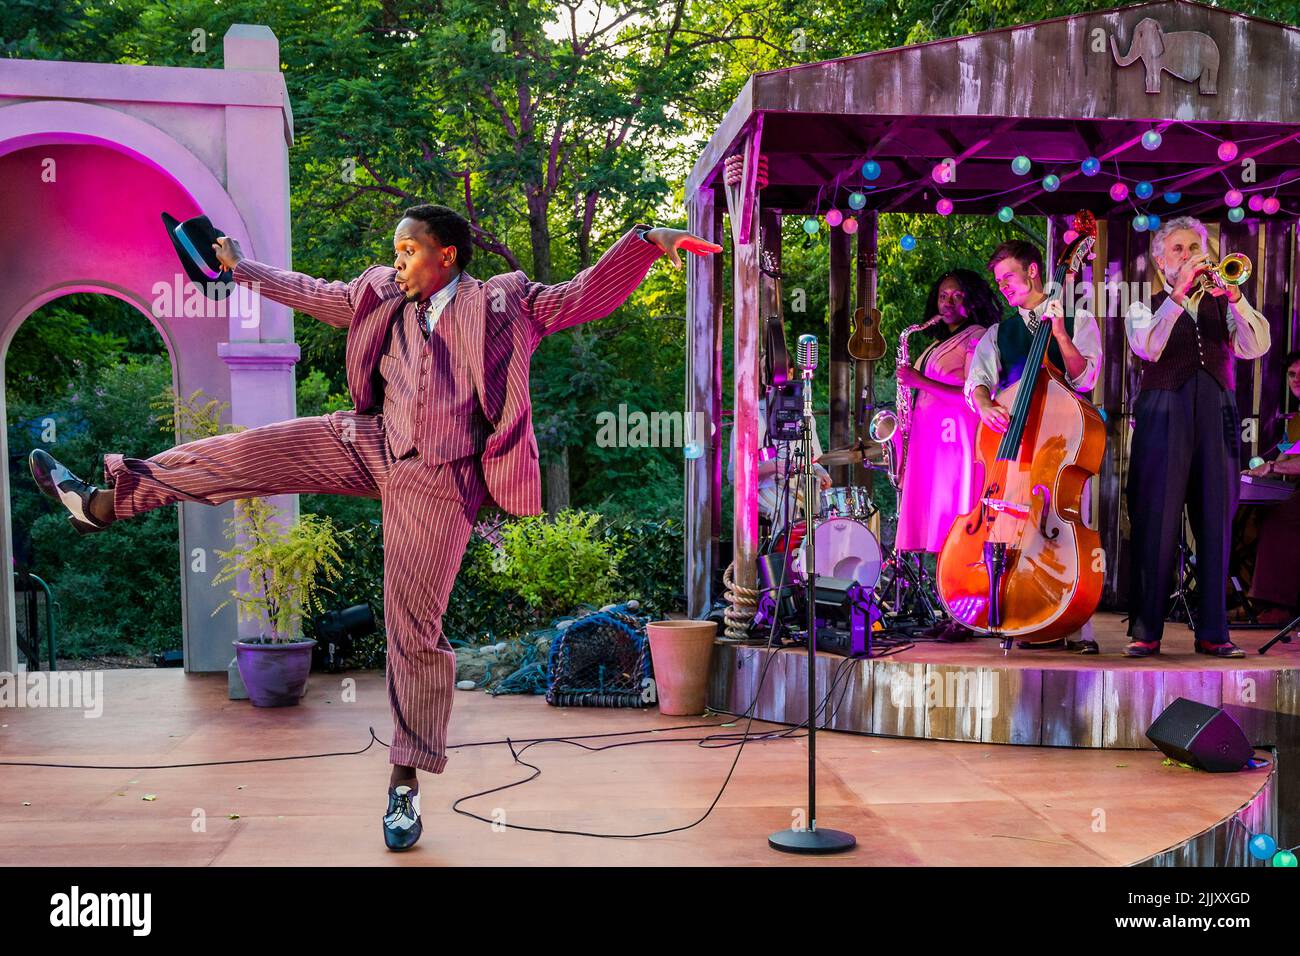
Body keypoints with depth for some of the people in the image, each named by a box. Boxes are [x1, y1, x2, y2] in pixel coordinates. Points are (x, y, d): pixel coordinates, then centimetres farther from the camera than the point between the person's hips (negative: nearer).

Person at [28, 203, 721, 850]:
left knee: (414, 631, -3)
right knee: (245, 453, -3)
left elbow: (588, 296, -7)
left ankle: (406, 782, 10)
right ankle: (105, 500, 14)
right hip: (372, 445, 5)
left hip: (436, 481, -5)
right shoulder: (383, 298, 10)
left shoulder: (504, 303, -2)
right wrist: (244, 269, 30)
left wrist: (647, 241, -19)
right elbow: (317, 296, 24)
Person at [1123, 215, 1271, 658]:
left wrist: (1233, 295, -13)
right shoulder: (1144, 308, 13)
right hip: (1164, 417, -3)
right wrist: (1179, 294, -13)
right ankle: (1146, 630, -3)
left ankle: (1213, 631, 5)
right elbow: (1148, 348, -9)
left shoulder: (1222, 304, 18)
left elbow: (1256, 346, 0)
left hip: (1217, 418, 3)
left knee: (1216, 524, 1)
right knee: (1156, 524, -7)